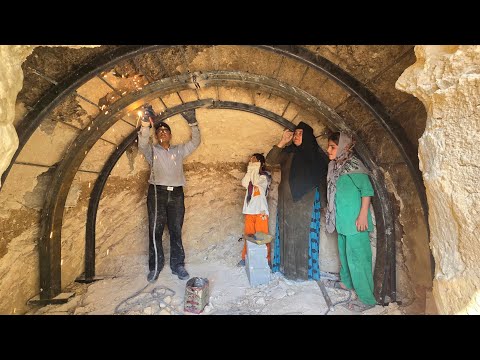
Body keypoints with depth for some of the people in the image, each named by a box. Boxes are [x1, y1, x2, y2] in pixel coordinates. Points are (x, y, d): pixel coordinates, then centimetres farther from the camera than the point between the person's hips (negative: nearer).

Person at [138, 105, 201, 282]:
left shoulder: (179, 150, 15)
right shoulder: (152, 150, 8)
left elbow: (195, 142, 7)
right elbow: (142, 144, -12)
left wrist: (193, 123, -6)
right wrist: (146, 124, -27)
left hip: (176, 194, 2)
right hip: (157, 192, -2)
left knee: (176, 231, 8)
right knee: (155, 231, 1)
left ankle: (177, 265, 19)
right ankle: (155, 267, 15)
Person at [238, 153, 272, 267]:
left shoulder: (266, 175, -1)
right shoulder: (251, 175, 16)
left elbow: (256, 181, -20)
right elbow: (244, 183, -3)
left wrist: (256, 168, -8)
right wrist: (250, 169, -1)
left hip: (260, 210, -5)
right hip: (249, 210, 5)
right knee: (248, 235, 10)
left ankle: (266, 259, 10)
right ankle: (245, 257, 21)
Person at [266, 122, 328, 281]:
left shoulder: (316, 154, 0)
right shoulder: (288, 152, 6)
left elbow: (324, 176, 2)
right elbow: (270, 160, -5)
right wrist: (282, 142, -11)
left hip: (307, 202, -3)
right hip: (287, 201, 3)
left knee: (304, 234, 2)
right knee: (288, 232, 9)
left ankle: (305, 269, 17)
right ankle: (288, 266, 24)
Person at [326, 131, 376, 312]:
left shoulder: (353, 165, -15)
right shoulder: (336, 166, 9)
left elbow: (367, 189, -17)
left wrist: (363, 215, -20)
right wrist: (333, 215, 19)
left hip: (355, 221, -9)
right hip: (343, 220, 9)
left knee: (357, 257, -2)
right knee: (344, 252, 22)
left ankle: (366, 298, 12)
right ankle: (347, 282, 42)